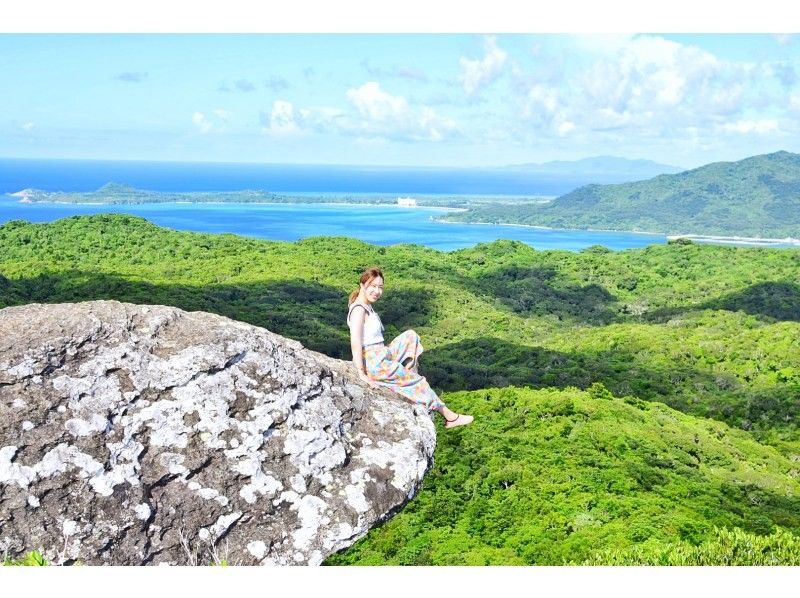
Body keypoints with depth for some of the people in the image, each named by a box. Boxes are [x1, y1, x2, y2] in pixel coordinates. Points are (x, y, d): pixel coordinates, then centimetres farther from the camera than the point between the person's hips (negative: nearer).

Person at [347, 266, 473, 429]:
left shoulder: (366, 307, 13)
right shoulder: (359, 309, -18)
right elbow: (355, 342, -28)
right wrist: (361, 373, -29)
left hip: (381, 357, 10)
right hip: (374, 364, -10)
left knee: (411, 336, 16)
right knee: (418, 382, 2)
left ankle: (408, 374, 6)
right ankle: (449, 416, 14)